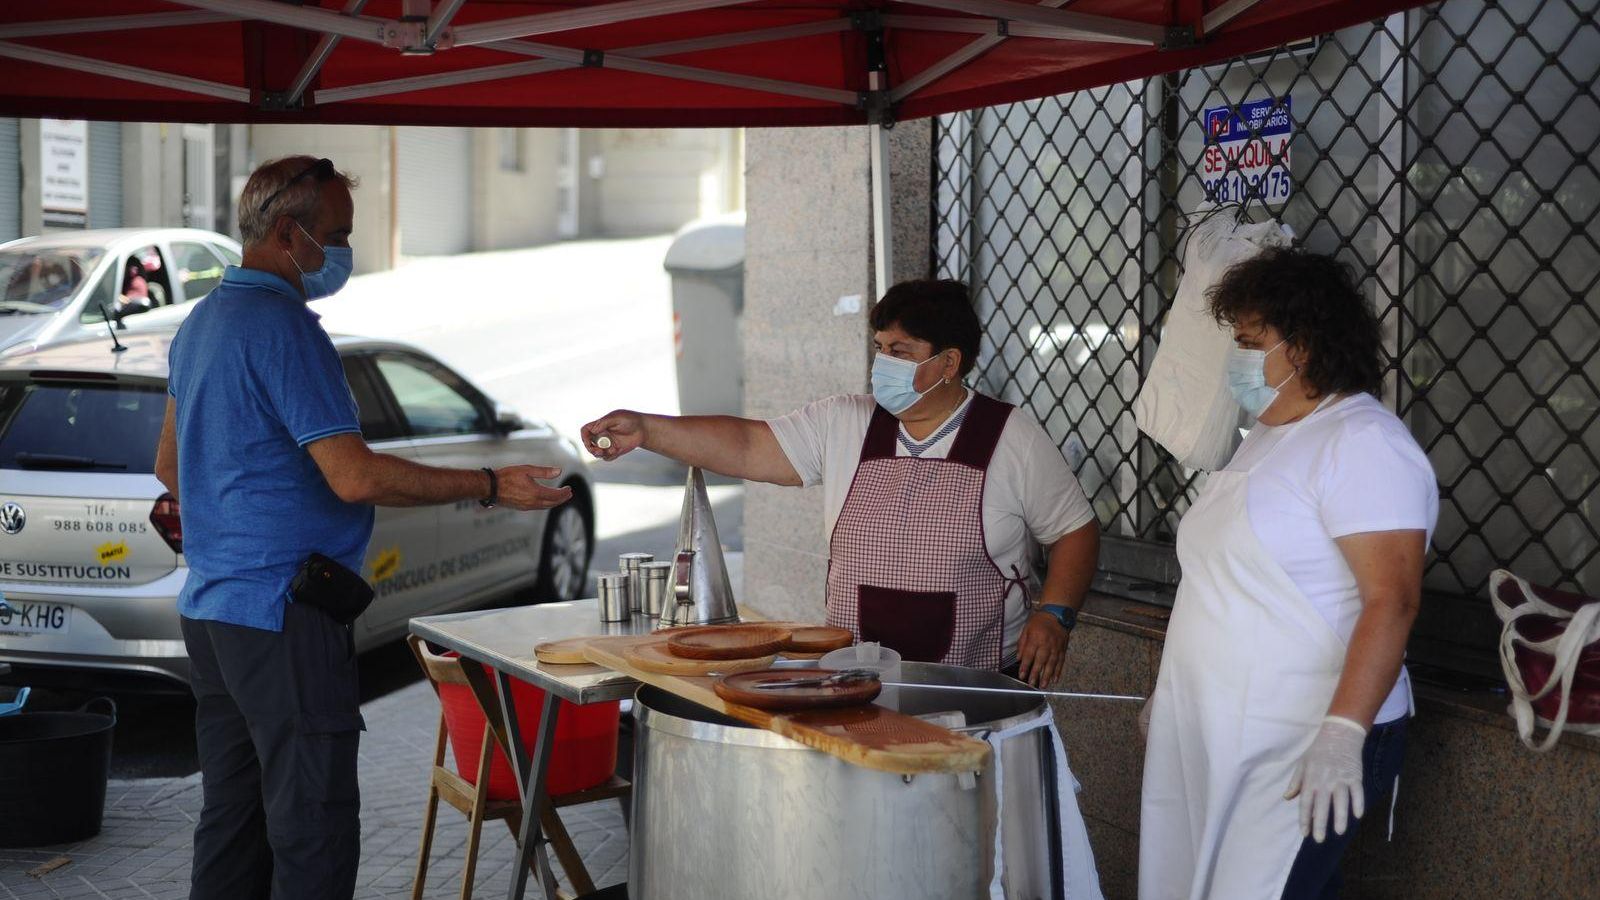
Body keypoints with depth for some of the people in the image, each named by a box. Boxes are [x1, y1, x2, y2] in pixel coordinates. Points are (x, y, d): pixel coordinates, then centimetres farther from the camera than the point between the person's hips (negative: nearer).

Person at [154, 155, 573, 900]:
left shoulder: (201, 322, 16)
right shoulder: (282, 325, -15)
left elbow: (169, 466, 26)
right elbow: (355, 477, -21)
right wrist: (491, 487, -15)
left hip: (211, 607, 10)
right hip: (280, 612, -10)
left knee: (233, 820, 15)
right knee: (314, 829, -7)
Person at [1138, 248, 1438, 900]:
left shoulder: (1363, 442, -15)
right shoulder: (1267, 436, 15)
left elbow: (1392, 598, -23)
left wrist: (1343, 732, -30)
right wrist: (1174, 689, 23)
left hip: (1305, 751, -9)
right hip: (1223, 736, 9)